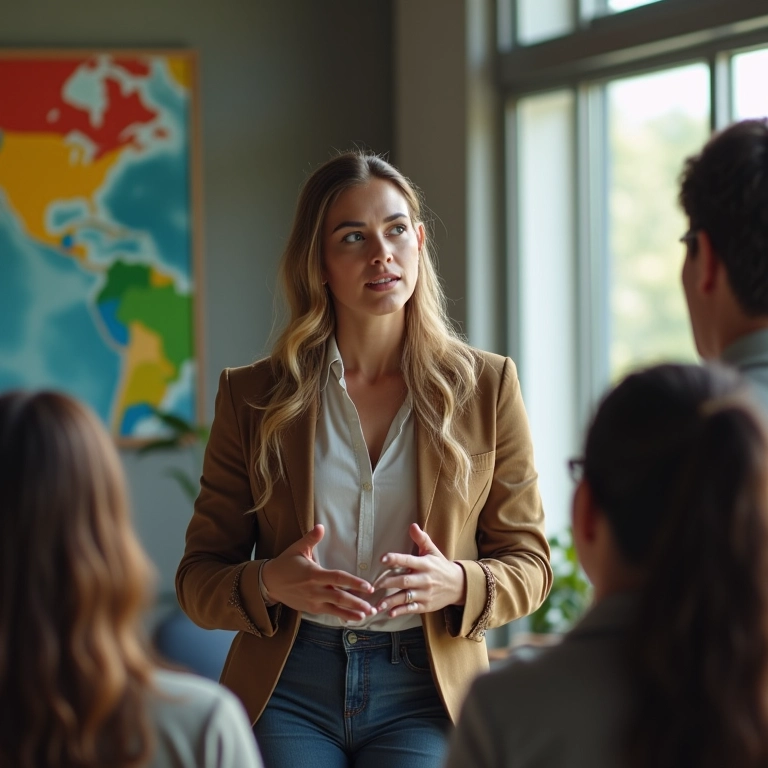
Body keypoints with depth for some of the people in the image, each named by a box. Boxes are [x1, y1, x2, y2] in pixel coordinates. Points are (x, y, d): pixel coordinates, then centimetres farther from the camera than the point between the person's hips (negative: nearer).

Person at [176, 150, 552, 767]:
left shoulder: (485, 386, 7)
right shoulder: (252, 395, 6)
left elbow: (528, 562, 9)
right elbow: (199, 576, 7)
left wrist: (456, 585, -13)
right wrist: (268, 585, -15)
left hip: (426, 693, 0)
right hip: (286, 690, 0)